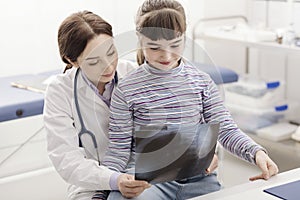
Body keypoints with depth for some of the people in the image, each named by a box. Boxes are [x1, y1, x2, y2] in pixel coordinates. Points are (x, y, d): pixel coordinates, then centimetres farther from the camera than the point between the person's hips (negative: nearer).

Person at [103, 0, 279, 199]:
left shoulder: (201, 81, 5)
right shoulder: (127, 90, -3)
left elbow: (226, 130, 3)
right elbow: (118, 150, 0)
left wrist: (257, 152, -15)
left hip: (197, 178, 3)